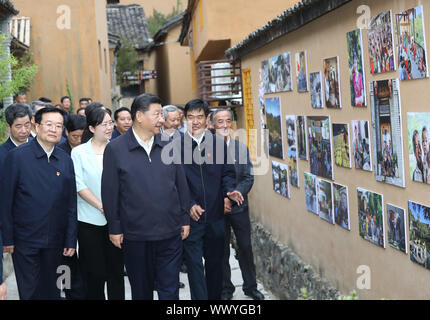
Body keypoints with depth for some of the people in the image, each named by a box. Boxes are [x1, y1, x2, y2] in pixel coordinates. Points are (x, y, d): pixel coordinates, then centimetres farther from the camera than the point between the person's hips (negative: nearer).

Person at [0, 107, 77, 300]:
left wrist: (70, 241, 5)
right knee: (29, 292, 3)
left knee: (50, 291, 12)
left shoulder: (66, 161, 6)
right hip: (25, 241, -3)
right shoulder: (17, 157, -7)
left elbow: (71, 204, 8)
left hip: (54, 241, 3)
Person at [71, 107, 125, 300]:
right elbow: (79, 186, -7)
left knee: (116, 269, 6)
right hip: (90, 220, -2)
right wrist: (102, 207, -14)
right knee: (94, 272, 3)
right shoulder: (79, 152, 0)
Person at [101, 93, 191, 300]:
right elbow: (110, 192, -2)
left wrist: (185, 219, 9)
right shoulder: (115, 149, -5)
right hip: (135, 235, -2)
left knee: (170, 290, 4)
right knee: (141, 291, 14)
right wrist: (115, 228, -2)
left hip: (170, 233, 2)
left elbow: (181, 184, 10)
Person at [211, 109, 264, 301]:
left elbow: (248, 179, 0)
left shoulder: (241, 148, 3)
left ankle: (250, 287, 24)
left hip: (238, 207, 2)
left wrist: (231, 198, -13)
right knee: (222, 251, 8)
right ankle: (225, 290, 21)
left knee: (245, 248, 9)